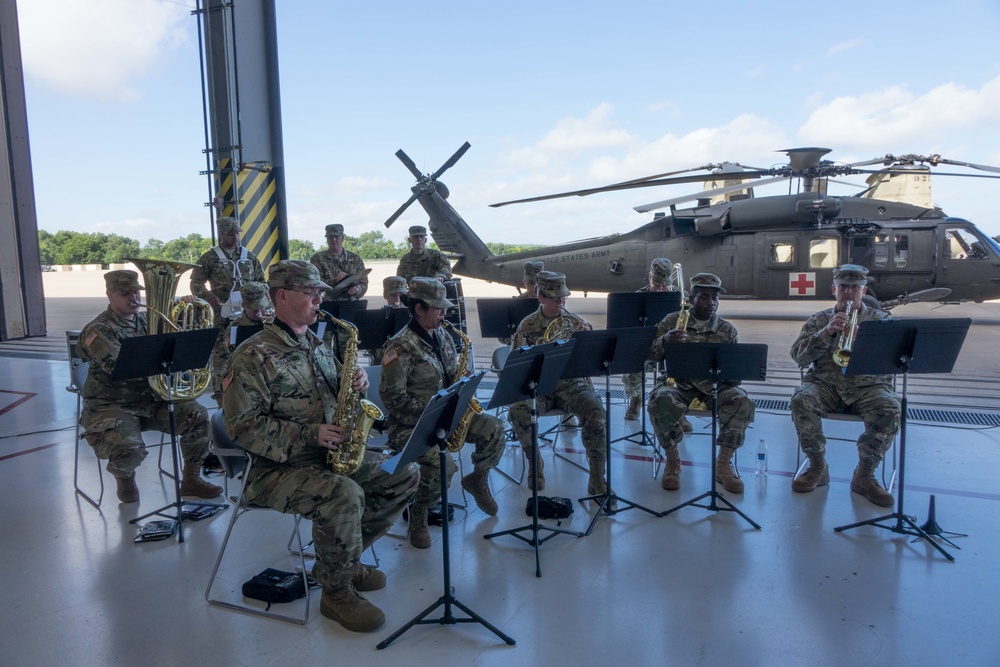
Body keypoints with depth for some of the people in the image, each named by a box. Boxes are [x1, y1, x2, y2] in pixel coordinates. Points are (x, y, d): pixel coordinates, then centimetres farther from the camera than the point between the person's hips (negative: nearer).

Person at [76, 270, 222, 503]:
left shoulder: (147, 320, 8)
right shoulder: (98, 331, -13)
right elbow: (121, 369, -27)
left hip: (150, 399, 6)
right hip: (111, 406, -6)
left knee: (197, 416, -14)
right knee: (130, 448, -31)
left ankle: (191, 480, 3)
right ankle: (124, 476, 10)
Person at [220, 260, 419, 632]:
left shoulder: (315, 346, 13)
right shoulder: (253, 355, -13)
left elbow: (334, 395, 20)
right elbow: (241, 425, -19)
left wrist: (353, 384, -4)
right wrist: (308, 435, -24)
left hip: (328, 454, 8)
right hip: (275, 466, -8)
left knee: (405, 474, -1)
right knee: (345, 493, -34)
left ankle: (342, 558, 11)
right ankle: (337, 593, -9)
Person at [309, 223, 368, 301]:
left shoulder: (355, 259, 13)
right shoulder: (317, 259, 7)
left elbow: (363, 282, 11)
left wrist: (357, 290, -12)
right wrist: (334, 280, -17)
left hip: (350, 303, 2)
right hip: (326, 303, -2)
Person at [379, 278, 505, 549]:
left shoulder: (442, 336, 8)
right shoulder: (401, 347, -18)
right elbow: (393, 398, -20)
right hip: (410, 424, -7)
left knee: (493, 429, -9)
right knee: (442, 464, -31)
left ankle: (478, 479, 19)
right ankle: (418, 515, -1)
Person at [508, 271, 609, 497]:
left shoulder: (576, 322, 6)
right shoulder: (527, 326, 3)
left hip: (572, 384, 1)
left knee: (597, 414, -28)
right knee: (518, 411, -31)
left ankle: (597, 481, -15)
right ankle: (534, 461, -2)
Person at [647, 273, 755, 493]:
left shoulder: (728, 330, 9)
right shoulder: (672, 321, 5)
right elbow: (649, 355, -1)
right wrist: (664, 341, -23)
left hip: (714, 385, 2)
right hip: (678, 383, -2)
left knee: (743, 403, -28)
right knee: (660, 401, -35)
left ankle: (723, 464, -10)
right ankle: (672, 460, -10)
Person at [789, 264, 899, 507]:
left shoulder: (881, 319, 13)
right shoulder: (818, 320, 12)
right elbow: (798, 355, -2)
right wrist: (827, 332, -16)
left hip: (868, 386, 0)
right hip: (825, 384, 0)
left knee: (889, 409, -32)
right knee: (801, 400, -31)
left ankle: (864, 475, -11)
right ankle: (818, 467, -10)